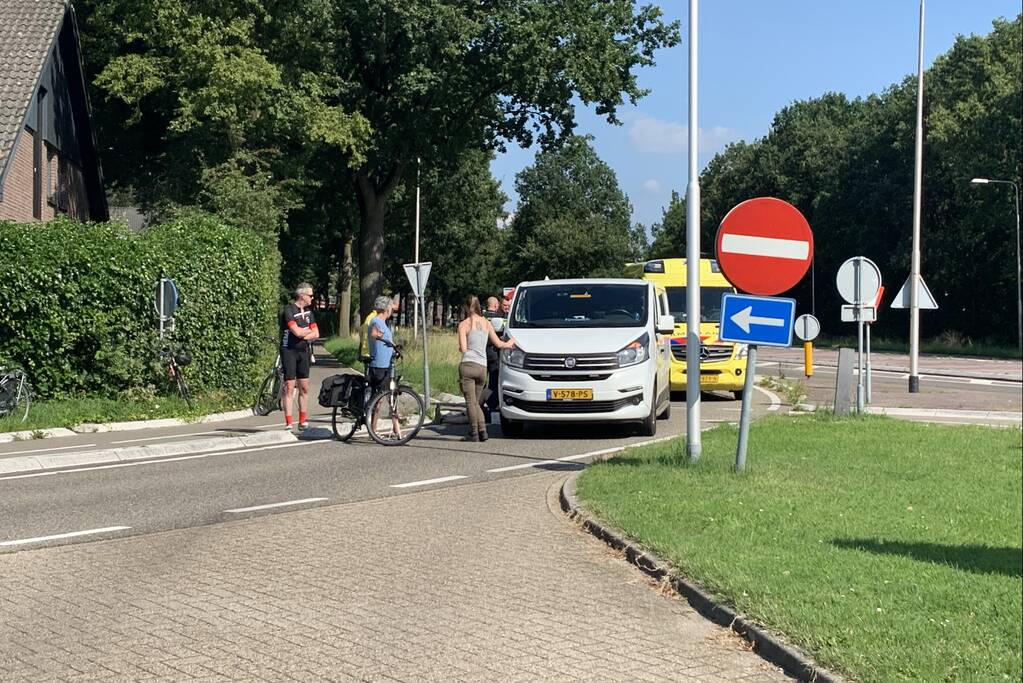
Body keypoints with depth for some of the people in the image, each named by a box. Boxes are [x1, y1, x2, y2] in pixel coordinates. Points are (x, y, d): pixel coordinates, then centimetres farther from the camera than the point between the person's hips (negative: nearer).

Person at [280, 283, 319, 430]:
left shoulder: (308, 311, 11)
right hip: (289, 351, -7)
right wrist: (309, 330, -2)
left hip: (303, 351, 7)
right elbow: (297, 331, -22)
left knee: (304, 388, 6)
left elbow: (316, 334, 6)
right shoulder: (288, 310, -12)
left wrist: (303, 335, -12)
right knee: (289, 388, -6)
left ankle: (302, 421, 13)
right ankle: (288, 423, -4)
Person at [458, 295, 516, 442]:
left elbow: (463, 348, -6)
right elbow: (498, 343, 19)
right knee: (476, 402, 13)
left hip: (468, 365, -4)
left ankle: (474, 432, -10)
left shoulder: (464, 324, 0)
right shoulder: (486, 323, 13)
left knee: (470, 401, -4)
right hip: (483, 367, 4)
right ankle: (482, 430, -2)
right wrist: (509, 343, 38)